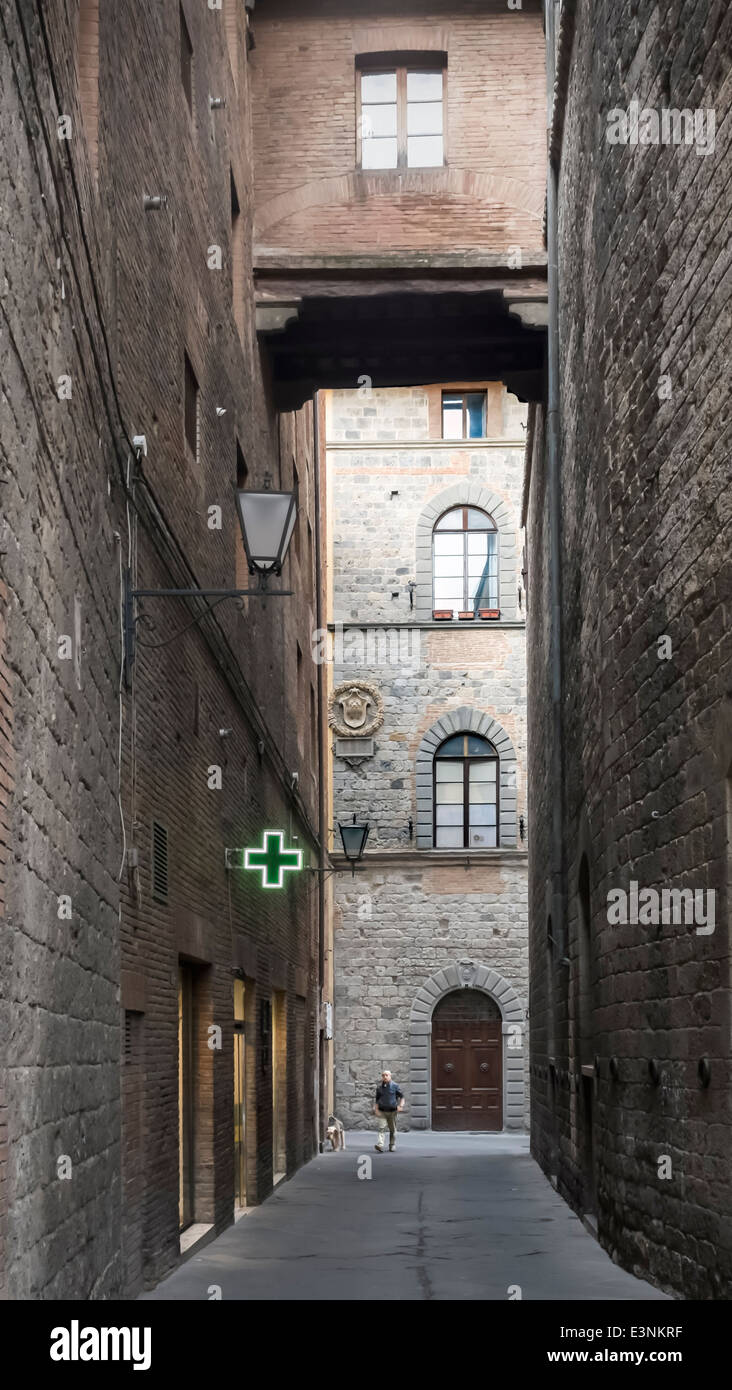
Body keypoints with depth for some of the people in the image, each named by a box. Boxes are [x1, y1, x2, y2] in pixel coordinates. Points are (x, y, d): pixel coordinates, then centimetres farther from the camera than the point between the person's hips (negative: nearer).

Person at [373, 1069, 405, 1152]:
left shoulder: (395, 1086, 0)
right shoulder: (379, 1088, 7)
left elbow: (401, 1097, 5)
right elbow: (377, 1100, 13)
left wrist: (401, 1105, -11)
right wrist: (376, 1108, 0)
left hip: (392, 1111, -1)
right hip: (382, 1111, 1)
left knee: (393, 1130, 8)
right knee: (381, 1128, -15)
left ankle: (392, 1146, 21)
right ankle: (380, 1145, -26)